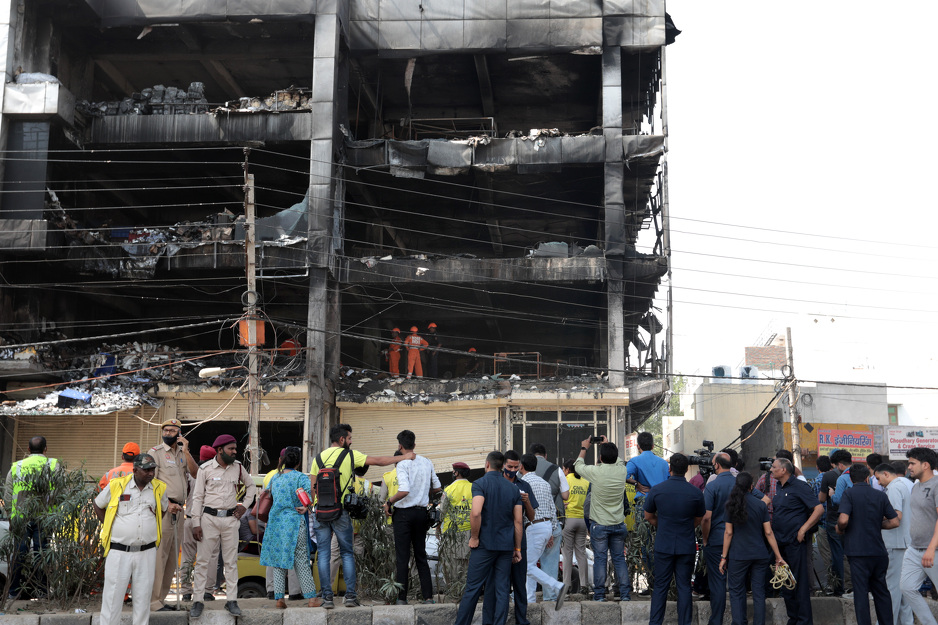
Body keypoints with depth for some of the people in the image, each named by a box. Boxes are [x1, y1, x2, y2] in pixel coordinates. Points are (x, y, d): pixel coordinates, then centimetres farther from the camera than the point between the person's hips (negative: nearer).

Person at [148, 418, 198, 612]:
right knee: (159, 555, -9)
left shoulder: (182, 453, 16)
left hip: (178, 509, 7)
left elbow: (195, 473, 1)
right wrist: (166, 504, -16)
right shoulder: (155, 452, -2)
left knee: (172, 557, 9)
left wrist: (186, 451, -8)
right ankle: (153, 601, -6)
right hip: (163, 508, -7)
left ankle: (161, 598, 16)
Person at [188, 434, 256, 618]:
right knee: (203, 560, -1)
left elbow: (251, 486, 23)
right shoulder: (206, 469, -3)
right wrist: (196, 524, -7)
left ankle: (231, 600, 9)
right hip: (209, 518, -3)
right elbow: (198, 497, -2)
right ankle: (198, 601, 5)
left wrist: (245, 505, 10)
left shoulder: (238, 468, 6)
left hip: (230, 519, 3)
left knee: (231, 561, 5)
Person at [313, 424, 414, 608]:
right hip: (340, 510, -3)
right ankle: (351, 595, 4)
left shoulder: (319, 457, 10)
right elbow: (377, 461, 2)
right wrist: (404, 457, 9)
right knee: (347, 553, 7)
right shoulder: (350, 455, 0)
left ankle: (327, 597, 3)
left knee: (323, 554, 5)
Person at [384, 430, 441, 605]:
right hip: (421, 512, 6)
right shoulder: (427, 463, 6)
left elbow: (404, 490, -25)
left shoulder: (402, 464, -13)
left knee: (402, 557, 0)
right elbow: (437, 488, 12)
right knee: (421, 555, 12)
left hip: (403, 513, -5)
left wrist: (389, 502, -12)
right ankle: (428, 596, 10)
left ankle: (402, 598, 1)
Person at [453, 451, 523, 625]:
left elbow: (476, 513, -21)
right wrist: (517, 548, 11)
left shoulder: (480, 483, -7)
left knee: (473, 588, 1)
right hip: (506, 546, 4)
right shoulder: (513, 489, 9)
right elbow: (518, 521, 7)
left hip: (485, 544, -4)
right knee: (501, 589, 6)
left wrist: (474, 538, -9)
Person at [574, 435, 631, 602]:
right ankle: (625, 594, 8)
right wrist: (609, 446, 33)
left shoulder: (595, 472, -16)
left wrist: (584, 448, 22)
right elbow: (616, 461, 20)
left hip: (599, 524, -3)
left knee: (600, 559, 2)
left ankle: (599, 595, 3)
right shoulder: (622, 471, -6)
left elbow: (578, 465, 6)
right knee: (619, 559, 9)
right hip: (618, 524, 3)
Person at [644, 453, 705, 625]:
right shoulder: (696, 493, -6)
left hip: (663, 545, 0)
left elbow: (648, 516, 5)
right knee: (684, 586, 7)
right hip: (687, 546, 0)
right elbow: (698, 520, 8)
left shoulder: (656, 490, -7)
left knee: (660, 586, 8)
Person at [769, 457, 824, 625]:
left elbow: (819, 509, -16)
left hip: (795, 542, -8)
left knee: (799, 582, -3)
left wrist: (803, 529, -18)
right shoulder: (779, 488, 13)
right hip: (780, 542, 8)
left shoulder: (799, 486, -11)